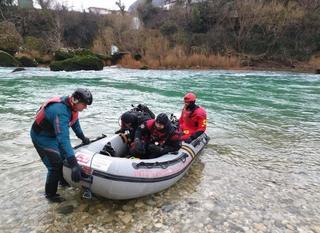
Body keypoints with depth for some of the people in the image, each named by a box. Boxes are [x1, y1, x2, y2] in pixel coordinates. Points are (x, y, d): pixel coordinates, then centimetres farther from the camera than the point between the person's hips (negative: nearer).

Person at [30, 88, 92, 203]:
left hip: (53, 134, 9)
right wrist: (74, 164, -50)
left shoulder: (71, 105, -12)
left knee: (64, 157, 18)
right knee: (55, 165, -8)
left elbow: (74, 121, 9)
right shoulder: (61, 111, -39)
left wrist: (82, 137, 15)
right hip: (41, 136, -9)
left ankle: (63, 180, 41)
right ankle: (50, 194, 13)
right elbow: (63, 139, -46)